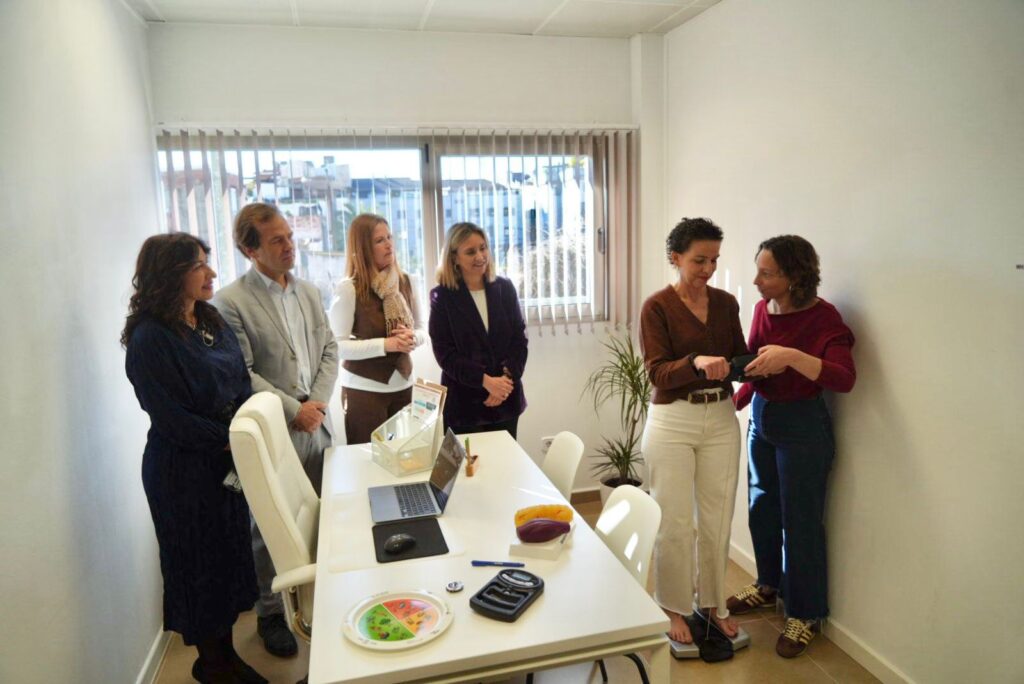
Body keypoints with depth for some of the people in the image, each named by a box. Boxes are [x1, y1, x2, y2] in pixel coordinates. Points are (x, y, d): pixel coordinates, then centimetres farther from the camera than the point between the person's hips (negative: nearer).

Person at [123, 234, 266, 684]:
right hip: (184, 470, -7)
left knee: (231, 555, 17)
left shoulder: (211, 320, 5)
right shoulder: (150, 339, -18)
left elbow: (242, 383, 7)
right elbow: (172, 419, -20)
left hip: (228, 462, 7)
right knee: (199, 563, 10)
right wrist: (231, 440, -15)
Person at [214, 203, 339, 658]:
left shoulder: (309, 291, 10)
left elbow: (329, 351, 9)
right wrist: (293, 411, -15)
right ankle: (270, 614, 27)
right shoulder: (231, 302, -9)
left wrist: (317, 403, -5)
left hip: (316, 428, 5)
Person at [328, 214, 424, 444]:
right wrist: (385, 344, -22)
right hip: (364, 390, -5)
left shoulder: (404, 282, 4)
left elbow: (421, 330, 12)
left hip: (403, 385, 5)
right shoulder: (348, 288, -12)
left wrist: (412, 338, -11)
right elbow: (337, 346, -15)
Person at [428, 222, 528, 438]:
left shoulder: (505, 288, 4)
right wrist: (485, 380, -18)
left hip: (506, 399, 3)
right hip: (463, 402, -3)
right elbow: (444, 353, -9)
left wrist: (507, 378, -12)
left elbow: (519, 339, 3)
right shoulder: (442, 296, -4)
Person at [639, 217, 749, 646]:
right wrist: (696, 363, -33)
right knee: (675, 522, 5)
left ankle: (713, 603, 32)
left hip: (721, 420, 5)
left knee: (717, 518, 13)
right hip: (672, 422, -4)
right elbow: (657, 373, -15)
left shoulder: (726, 303, 5)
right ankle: (674, 607, 25)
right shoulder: (657, 307, -9)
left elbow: (739, 358, 9)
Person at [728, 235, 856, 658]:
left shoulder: (823, 318, -19)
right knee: (761, 509, 19)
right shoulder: (762, 309, 0)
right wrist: (734, 404, 3)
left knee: (800, 521, 5)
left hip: (802, 425, -7)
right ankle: (769, 585, 42)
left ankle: (804, 615, 25)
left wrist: (793, 356, -43)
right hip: (761, 417, 7)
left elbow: (845, 379, -31)